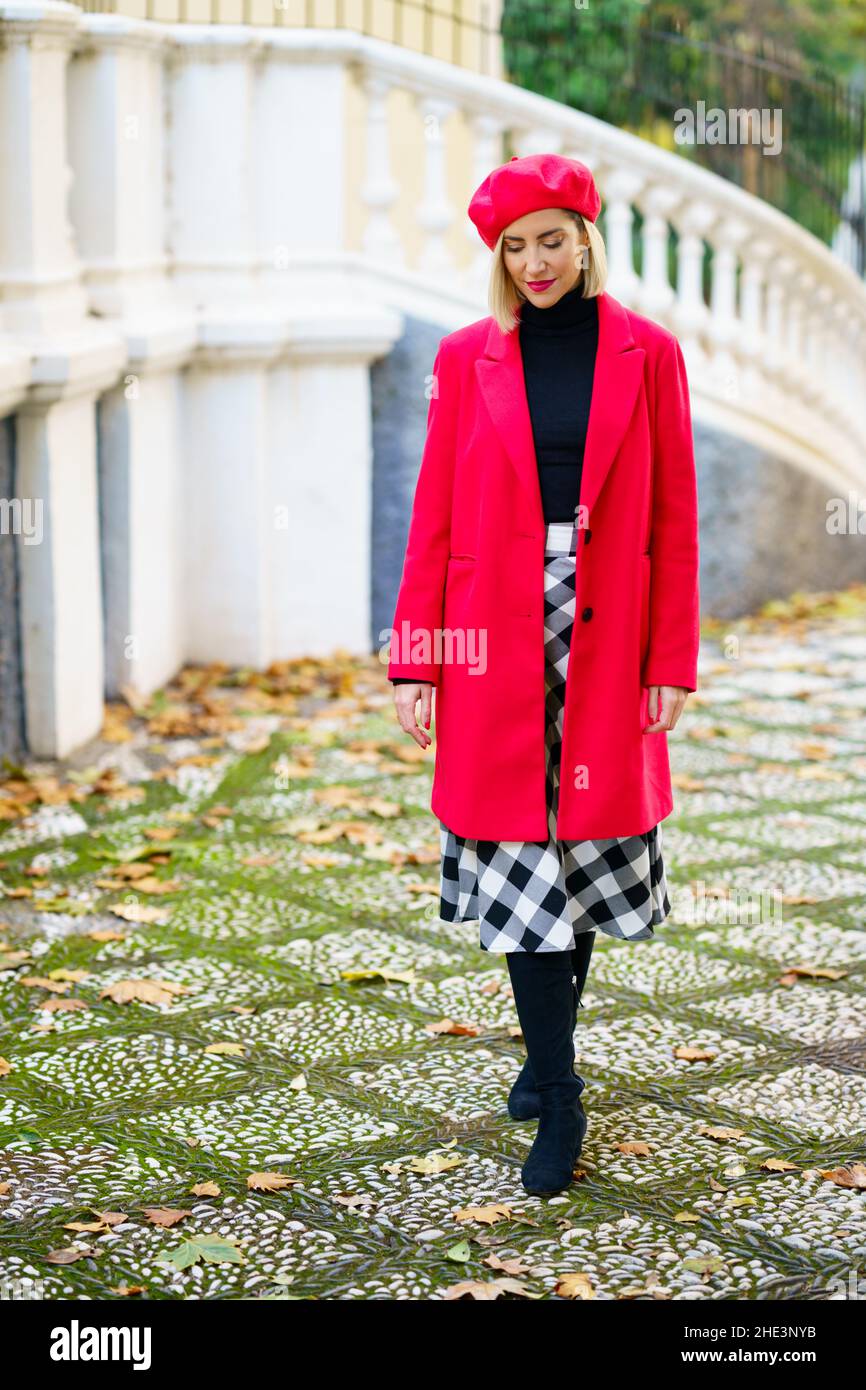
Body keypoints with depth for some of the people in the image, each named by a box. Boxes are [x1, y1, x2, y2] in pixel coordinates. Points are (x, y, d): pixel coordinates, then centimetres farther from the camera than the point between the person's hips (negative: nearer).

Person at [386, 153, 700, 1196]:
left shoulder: (647, 354, 4)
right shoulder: (468, 359, 5)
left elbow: (673, 523, 3)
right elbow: (435, 519, 4)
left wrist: (672, 662, -2)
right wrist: (416, 662, -1)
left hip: (607, 640, 0)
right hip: (499, 640, 0)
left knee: (590, 846, 7)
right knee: (516, 857, -2)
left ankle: (550, 1041, 31)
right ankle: (557, 1099, 6)